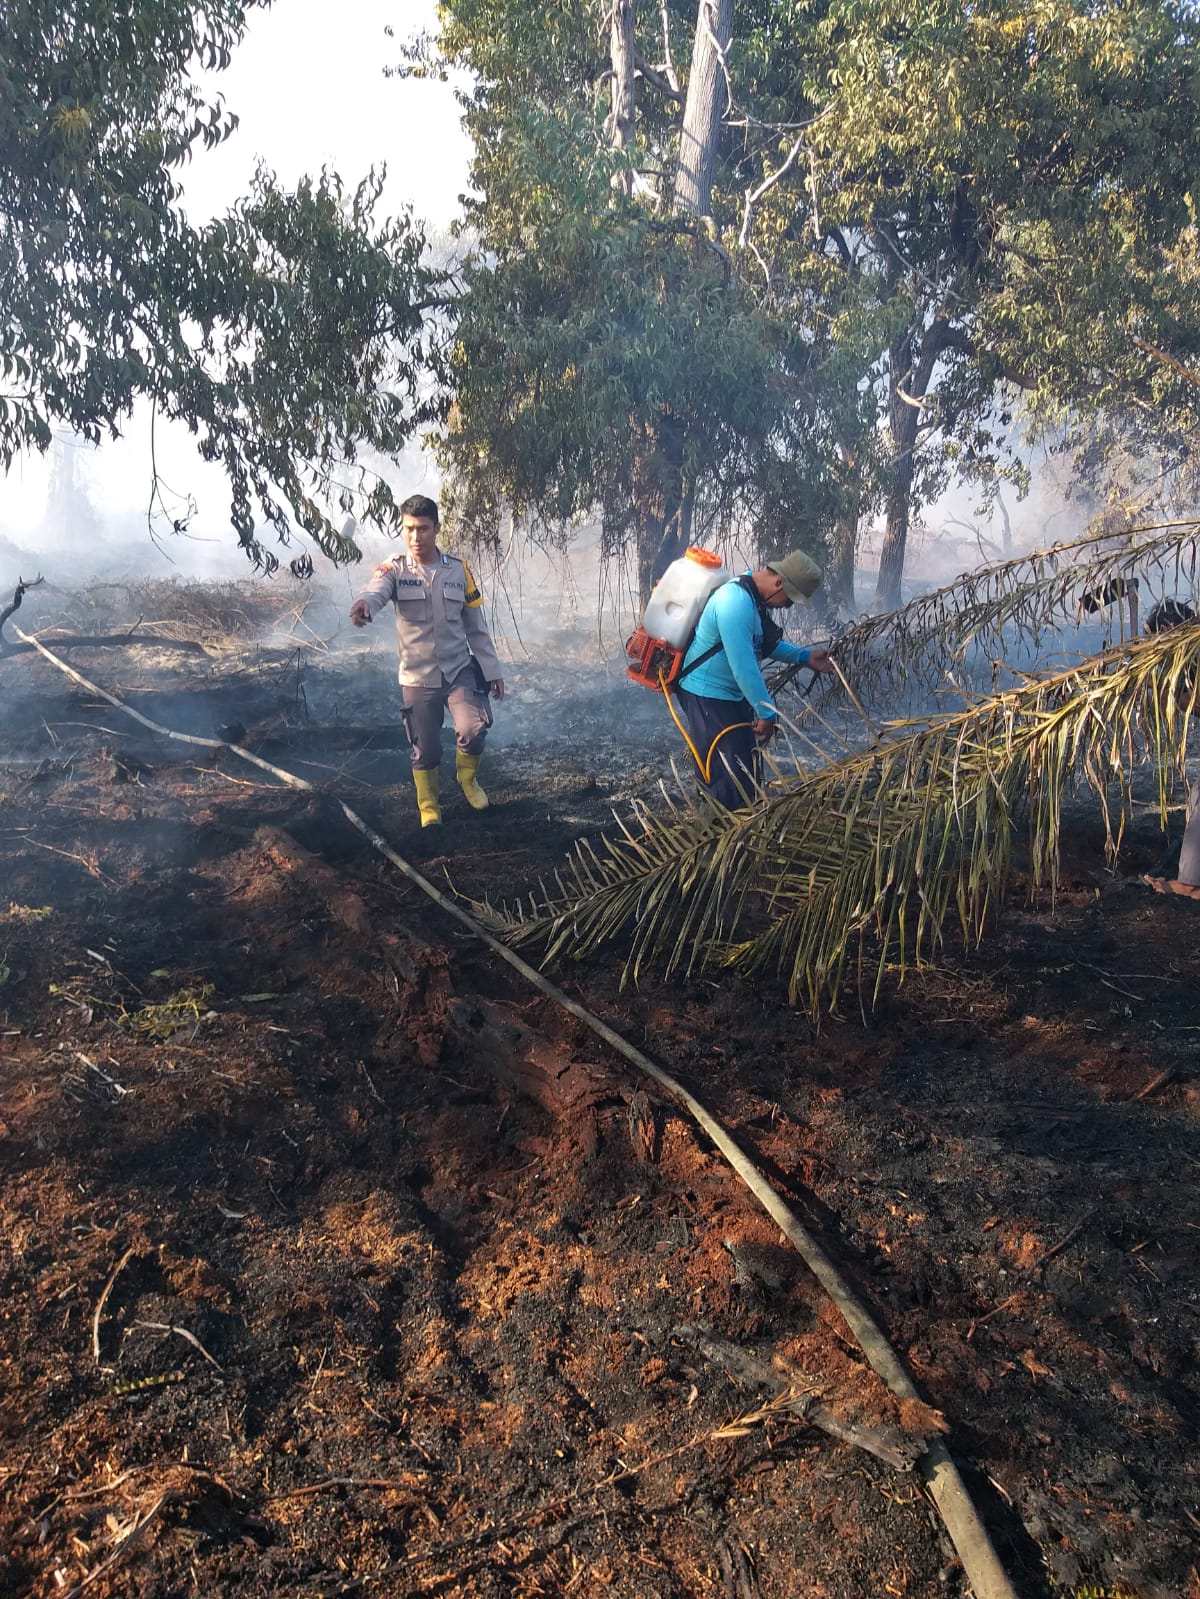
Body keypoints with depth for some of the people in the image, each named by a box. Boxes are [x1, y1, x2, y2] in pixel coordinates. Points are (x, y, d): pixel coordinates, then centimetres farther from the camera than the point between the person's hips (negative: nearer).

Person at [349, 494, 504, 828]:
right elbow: (376, 590, -30)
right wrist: (364, 604, -55)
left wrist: (492, 670, 7)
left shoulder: (458, 569, 0)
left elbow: (476, 626, 7)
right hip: (418, 678, 0)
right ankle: (429, 808, 31)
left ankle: (467, 778, 11)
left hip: (460, 669, 1)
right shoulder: (395, 569, -6)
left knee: (474, 729, -21)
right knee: (425, 750, 6)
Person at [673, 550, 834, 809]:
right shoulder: (735, 604, -28)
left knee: (749, 768, 17)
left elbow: (764, 644, 21)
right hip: (706, 697, -10)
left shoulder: (752, 596, 4)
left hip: (733, 695, 10)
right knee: (731, 780, -8)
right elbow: (744, 667, -29)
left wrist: (804, 657, 9)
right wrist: (767, 714, -22)